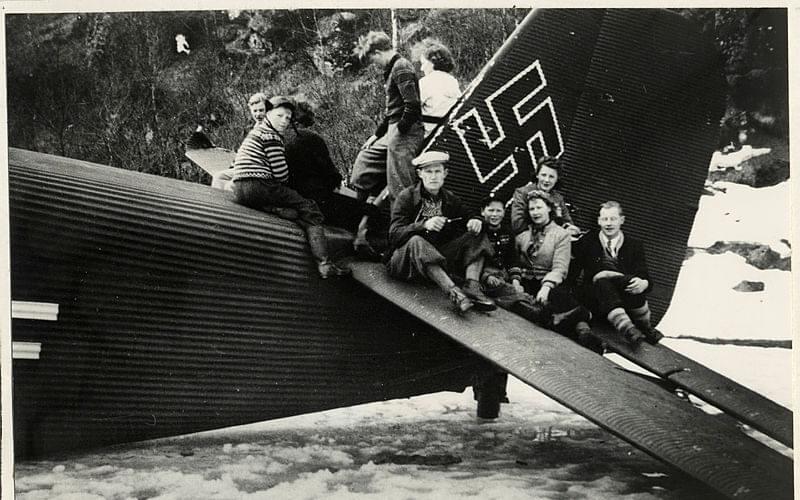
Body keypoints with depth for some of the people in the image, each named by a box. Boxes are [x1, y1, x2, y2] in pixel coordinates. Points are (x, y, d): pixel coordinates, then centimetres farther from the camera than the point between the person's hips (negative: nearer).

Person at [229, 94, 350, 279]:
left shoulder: (256, 131, 26)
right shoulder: (270, 136, -5)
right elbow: (281, 174, -10)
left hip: (238, 191, 10)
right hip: (257, 186, -9)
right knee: (309, 209, -5)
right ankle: (324, 264, -17)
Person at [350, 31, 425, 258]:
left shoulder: (401, 68, -12)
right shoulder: (392, 69, 19)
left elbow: (412, 105, -21)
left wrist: (398, 132, -15)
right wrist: (376, 135, 21)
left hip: (406, 133, -11)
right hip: (393, 132, 11)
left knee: (400, 189, -9)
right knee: (365, 161, 11)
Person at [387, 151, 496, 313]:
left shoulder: (450, 199, 11)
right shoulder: (406, 197, -5)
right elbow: (394, 234, -15)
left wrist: (475, 221, -13)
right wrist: (424, 225, -31)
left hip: (440, 256, 5)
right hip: (407, 260, -5)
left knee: (476, 237, -8)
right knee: (416, 242, -37)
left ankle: (472, 286, -31)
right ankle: (453, 292, -51)